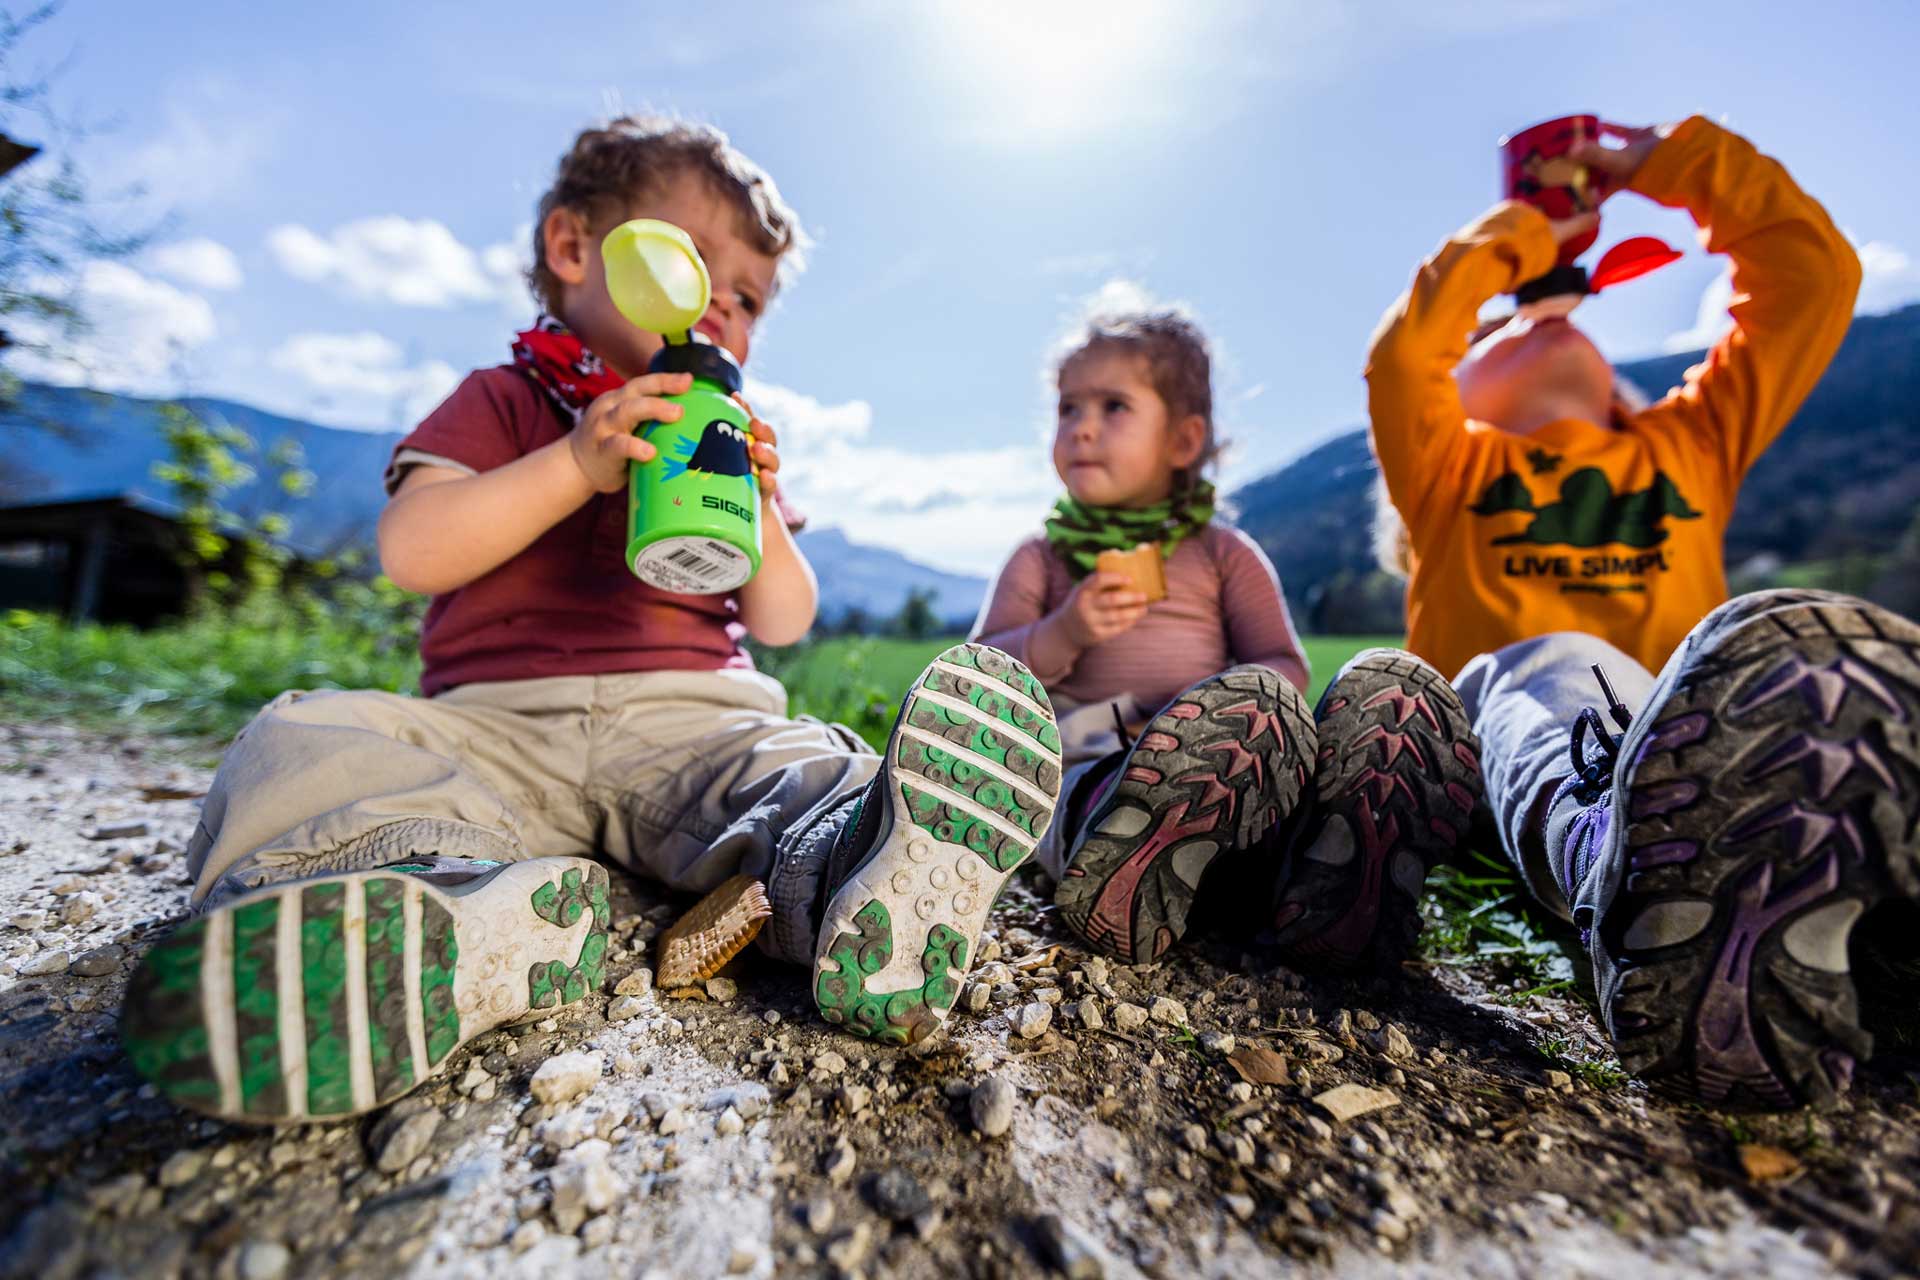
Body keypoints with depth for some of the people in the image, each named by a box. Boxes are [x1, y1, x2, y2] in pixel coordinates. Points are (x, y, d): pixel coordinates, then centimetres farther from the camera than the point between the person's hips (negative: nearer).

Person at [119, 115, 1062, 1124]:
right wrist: (578, 464, -14)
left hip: (688, 719, 1)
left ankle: (854, 887, -57)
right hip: (496, 723, 0)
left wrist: (755, 510, -6)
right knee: (303, 738, -23)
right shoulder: (505, 401, 15)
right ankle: (464, 913, -48)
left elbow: (786, 623, 12)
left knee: (798, 765, -28)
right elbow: (409, 550, -5)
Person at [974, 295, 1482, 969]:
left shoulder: (1223, 553, 21)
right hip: (1096, 769, -3)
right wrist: (1064, 635, -11)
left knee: (1393, 680, -20)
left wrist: (1207, 710, -11)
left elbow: (1286, 666, 12)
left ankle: (1334, 896, -36)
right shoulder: (1042, 557, 18)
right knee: (1257, 701, -32)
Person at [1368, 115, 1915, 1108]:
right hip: (1518, 759, -2)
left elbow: (1816, 272, 30)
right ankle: (1626, 870, -63)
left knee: (1800, 661, -28)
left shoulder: (1694, 446, 32)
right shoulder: (1450, 469, 22)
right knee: (1546, 667, -34)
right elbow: (1402, 353, 6)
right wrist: (1518, 237, 22)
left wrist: (1671, 159, 36)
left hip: (1701, 746, 3)